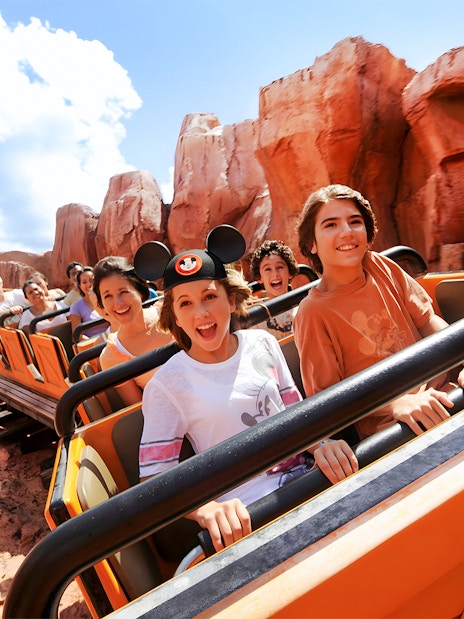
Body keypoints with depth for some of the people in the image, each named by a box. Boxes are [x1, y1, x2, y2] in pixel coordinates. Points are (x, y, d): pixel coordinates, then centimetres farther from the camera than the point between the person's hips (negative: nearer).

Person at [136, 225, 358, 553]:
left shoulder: (262, 343, 5)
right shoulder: (166, 385, -6)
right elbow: (155, 479, -7)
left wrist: (321, 442, -12)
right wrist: (207, 509, -26)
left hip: (303, 477, 5)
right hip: (246, 514, -5)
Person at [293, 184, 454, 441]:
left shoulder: (381, 266, 2)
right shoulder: (313, 313, -12)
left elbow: (428, 320, 6)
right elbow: (324, 395, -10)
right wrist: (396, 403, -23)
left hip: (440, 395, 5)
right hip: (390, 429, -5)